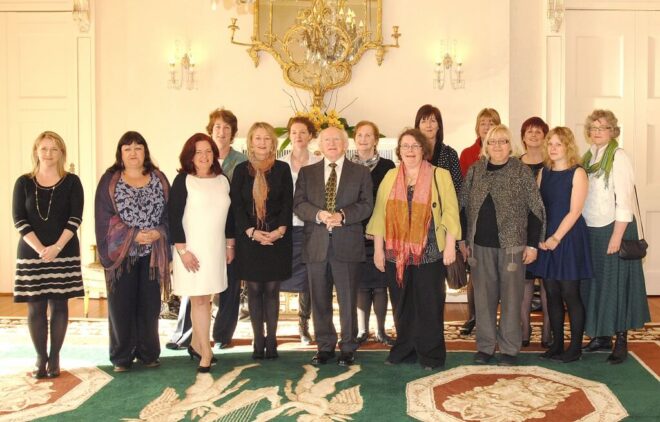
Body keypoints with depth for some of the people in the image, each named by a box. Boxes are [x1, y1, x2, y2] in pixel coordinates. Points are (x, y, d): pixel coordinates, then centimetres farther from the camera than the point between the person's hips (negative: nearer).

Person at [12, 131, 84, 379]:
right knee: (35, 307, 3)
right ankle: (41, 358, 13)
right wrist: (39, 248, -14)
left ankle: (54, 357, 12)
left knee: (59, 304, 3)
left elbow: (75, 218, -5)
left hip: (64, 252, -1)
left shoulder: (71, 182, 2)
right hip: (31, 252, 1)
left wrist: (57, 247, -16)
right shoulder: (24, 183, 5)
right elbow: (19, 219, -2)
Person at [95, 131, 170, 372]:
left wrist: (159, 232, -15)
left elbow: (170, 212, 4)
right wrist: (134, 235, -15)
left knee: (150, 304, 7)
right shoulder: (109, 181, 1)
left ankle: (148, 353, 19)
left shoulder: (159, 179, 7)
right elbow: (105, 218, -6)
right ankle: (122, 357, 14)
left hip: (152, 253, 2)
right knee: (121, 305, 2)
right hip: (122, 252, -2)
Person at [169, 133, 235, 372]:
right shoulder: (183, 181, -6)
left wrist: (230, 245, 13)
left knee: (205, 299, 10)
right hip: (192, 249, -4)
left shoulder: (223, 180, 7)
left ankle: (196, 345, 26)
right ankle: (206, 353, 5)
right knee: (198, 300, -2)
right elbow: (174, 217, -10)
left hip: (216, 249, 5)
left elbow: (229, 215, 14)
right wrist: (182, 250, -15)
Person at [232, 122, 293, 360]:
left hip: (277, 238, 0)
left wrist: (280, 230, -12)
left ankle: (271, 341, 11)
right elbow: (236, 205, 0)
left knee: (272, 289, 3)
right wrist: (251, 231, -12)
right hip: (249, 239, 0)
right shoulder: (241, 170, 5)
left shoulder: (282, 169, 5)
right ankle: (258, 341, 11)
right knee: (254, 289, 4)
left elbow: (288, 203, 1)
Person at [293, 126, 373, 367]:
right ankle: (325, 346, 21)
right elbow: (298, 204, 3)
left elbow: (366, 205, -2)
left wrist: (342, 215, -18)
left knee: (348, 300, 3)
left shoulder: (361, 173, 7)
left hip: (347, 245, -2)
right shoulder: (307, 173, 12)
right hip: (316, 245, 2)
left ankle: (348, 348, 16)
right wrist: (319, 215, -16)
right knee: (320, 301, 8)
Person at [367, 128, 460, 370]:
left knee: (429, 305, 1)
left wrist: (450, 245, -8)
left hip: (429, 253, -3)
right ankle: (404, 350, 22)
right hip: (397, 254, 3)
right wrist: (378, 249, 4)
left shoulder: (439, 176, 2)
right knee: (402, 304, 10)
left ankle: (431, 355, 13)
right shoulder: (390, 177, 11)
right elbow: (380, 214, 9)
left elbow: (450, 211, -2)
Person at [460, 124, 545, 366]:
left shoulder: (522, 171, -2)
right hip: (480, 244, 3)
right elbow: (464, 207, 9)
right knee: (483, 296, 8)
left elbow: (535, 211, -3)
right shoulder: (475, 170, 6)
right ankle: (485, 345, 20)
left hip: (512, 244, -2)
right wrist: (464, 240, 7)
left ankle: (509, 348, 16)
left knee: (511, 296, 5)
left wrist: (532, 244, -7)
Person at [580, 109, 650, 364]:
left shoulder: (618, 157, -10)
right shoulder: (588, 158, 9)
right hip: (590, 231, 6)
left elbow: (624, 199, -16)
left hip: (612, 229, -6)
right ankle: (602, 336, 22)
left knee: (616, 283, 0)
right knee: (594, 282, 10)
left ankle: (621, 341, 9)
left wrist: (617, 236, -19)